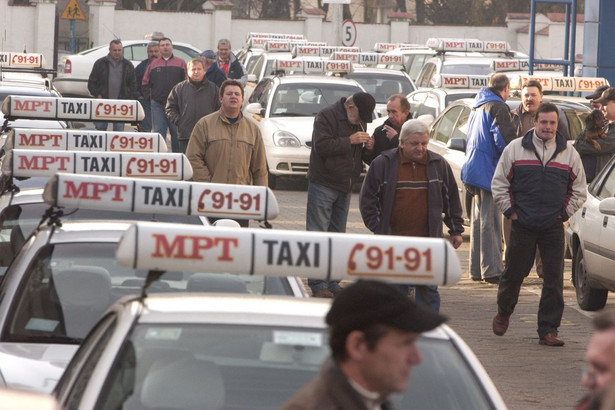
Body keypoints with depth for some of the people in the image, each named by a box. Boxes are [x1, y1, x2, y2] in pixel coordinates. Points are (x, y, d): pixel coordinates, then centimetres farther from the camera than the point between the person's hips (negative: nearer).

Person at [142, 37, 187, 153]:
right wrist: (149, 96, 5)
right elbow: (145, 83, 17)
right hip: (157, 105, 2)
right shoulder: (153, 65, 13)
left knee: (176, 133, 1)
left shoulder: (180, 63, 5)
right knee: (159, 133, 1)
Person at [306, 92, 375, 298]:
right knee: (318, 234, -7)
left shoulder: (358, 122, 14)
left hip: (344, 187, 8)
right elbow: (321, 145, -21)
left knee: (337, 234, 9)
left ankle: (332, 282, 14)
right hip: (323, 184, -8)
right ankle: (318, 285, -8)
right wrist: (350, 141, -23)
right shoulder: (327, 116, -10)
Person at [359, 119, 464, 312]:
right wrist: (377, 228, -3)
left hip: (427, 239, 1)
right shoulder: (383, 164, -1)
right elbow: (367, 199, 5)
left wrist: (456, 230, 13)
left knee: (428, 290, -1)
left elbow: (452, 199, 15)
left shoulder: (439, 164, 5)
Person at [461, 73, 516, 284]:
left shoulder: (477, 108, 19)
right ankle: (491, 269, -12)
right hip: (489, 169, -9)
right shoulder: (497, 108, -11)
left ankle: (476, 268, 17)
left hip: (474, 168, 9)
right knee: (490, 219, -10)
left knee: (478, 218, 14)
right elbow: (505, 140, -20)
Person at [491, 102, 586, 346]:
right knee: (514, 272, 7)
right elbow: (499, 184, 7)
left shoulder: (569, 154, 7)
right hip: (522, 225, -1)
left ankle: (548, 330, 2)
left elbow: (579, 190, 14)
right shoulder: (515, 149, 2)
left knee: (554, 278, -3)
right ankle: (503, 313, 33)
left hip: (553, 228, 1)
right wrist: (510, 211, 1)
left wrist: (564, 213, 5)